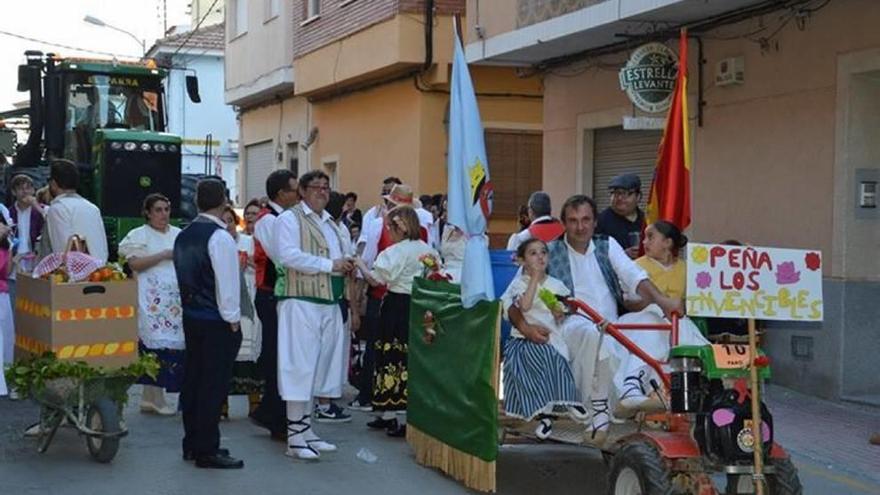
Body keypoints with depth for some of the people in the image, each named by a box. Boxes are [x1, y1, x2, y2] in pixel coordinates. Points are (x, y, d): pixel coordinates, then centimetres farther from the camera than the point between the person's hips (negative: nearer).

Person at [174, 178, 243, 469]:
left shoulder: (184, 236, 9)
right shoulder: (219, 237, -16)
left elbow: (183, 275, 14)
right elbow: (227, 282, -17)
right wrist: (233, 319, -10)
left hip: (191, 315, 8)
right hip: (217, 320, -8)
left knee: (193, 379, 14)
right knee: (214, 385, -3)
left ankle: (192, 444, 24)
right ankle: (207, 451, 1)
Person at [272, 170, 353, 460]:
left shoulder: (331, 223, 21)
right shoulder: (290, 219, -4)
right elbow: (288, 255, -18)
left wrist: (346, 267, 7)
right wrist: (329, 265, -16)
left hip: (329, 305, 8)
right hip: (301, 303, -8)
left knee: (317, 368, 10)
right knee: (299, 367, -8)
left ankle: (306, 430, 18)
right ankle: (295, 438, -5)